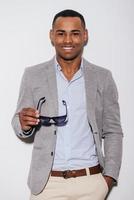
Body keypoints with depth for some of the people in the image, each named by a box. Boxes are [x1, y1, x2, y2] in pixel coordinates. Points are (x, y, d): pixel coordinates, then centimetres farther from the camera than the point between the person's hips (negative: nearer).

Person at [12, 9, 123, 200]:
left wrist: (109, 177, -4)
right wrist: (24, 124, -19)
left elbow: (113, 131, 4)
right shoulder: (33, 75, -1)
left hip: (91, 182, 1)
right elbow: (20, 126, 3)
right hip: (46, 182, 0)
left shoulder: (103, 77, 1)